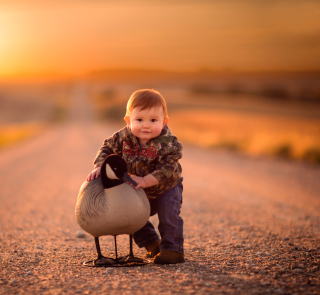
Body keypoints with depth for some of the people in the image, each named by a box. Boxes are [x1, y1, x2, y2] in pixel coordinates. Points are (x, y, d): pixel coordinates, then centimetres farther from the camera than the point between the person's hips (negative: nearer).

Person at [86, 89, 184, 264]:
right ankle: (152, 244, 27)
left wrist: (145, 181, -45)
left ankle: (173, 249, -9)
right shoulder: (124, 137, -20)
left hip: (167, 188, -5)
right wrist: (99, 167, -25)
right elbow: (108, 148, -9)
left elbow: (166, 169, -37)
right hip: (140, 193, 5)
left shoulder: (168, 144, -32)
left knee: (169, 213, -23)